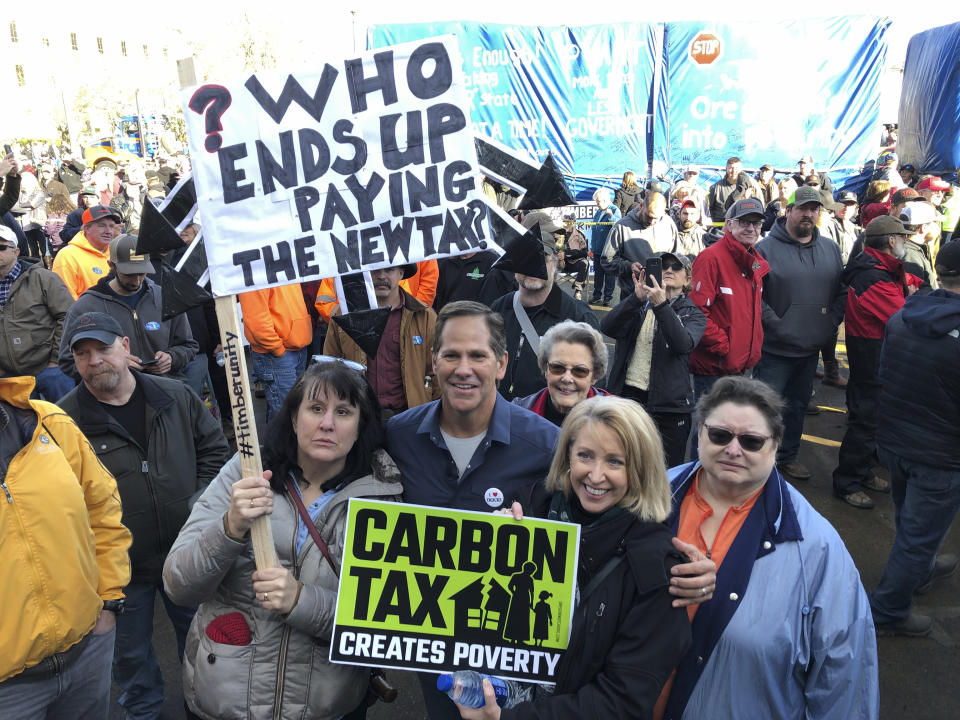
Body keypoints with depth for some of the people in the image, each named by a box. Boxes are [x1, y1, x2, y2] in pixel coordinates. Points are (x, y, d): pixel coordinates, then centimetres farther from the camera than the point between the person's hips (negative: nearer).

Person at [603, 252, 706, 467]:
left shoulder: (693, 314, 6)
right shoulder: (640, 304, 12)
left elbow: (683, 344, -17)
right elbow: (607, 327, -7)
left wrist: (661, 305, -26)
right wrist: (637, 298, -19)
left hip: (669, 403, -2)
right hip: (627, 394, 2)